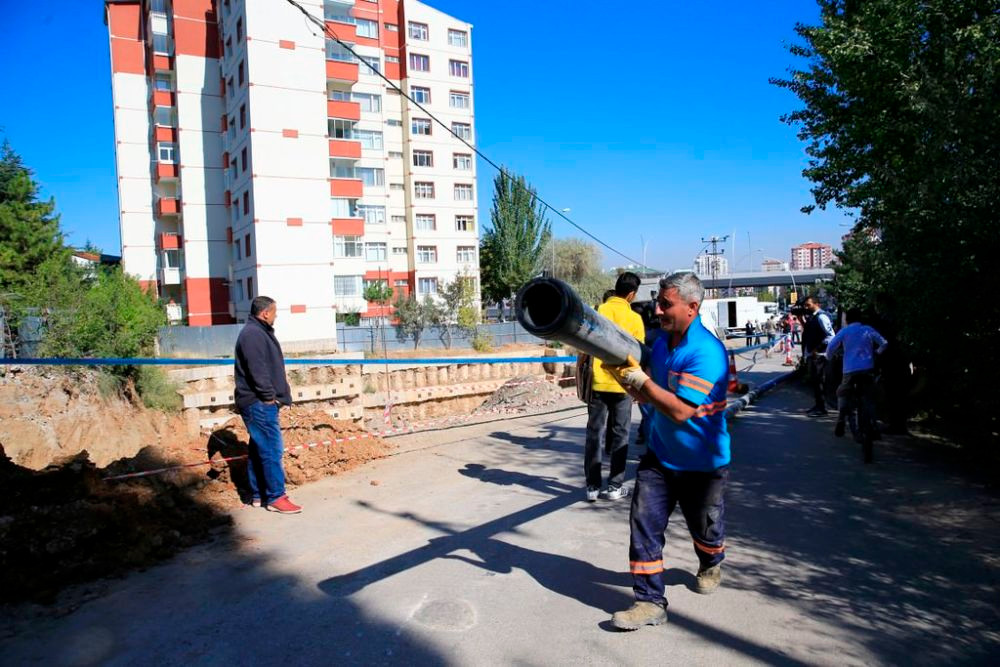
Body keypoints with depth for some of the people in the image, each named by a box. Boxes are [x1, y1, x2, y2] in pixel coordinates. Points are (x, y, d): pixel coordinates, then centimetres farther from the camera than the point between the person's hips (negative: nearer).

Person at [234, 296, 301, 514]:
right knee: (272, 449, -9)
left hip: (259, 403, 11)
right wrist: (269, 396, -17)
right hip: (259, 403, -11)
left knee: (258, 449, 14)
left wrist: (274, 393, 17)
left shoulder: (259, 332, 18)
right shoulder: (253, 334, -15)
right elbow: (257, 370, -22)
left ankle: (258, 495, 22)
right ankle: (275, 497, -4)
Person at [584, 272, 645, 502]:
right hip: (622, 385, -1)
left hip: (598, 383, 1)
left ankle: (593, 486, 11)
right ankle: (614, 486, 14)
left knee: (595, 434, 8)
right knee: (620, 435, 10)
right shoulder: (634, 318, -4)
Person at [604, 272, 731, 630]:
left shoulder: (706, 351, -26)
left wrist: (638, 376, -28)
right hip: (660, 454, 6)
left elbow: (681, 411, -30)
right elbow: (647, 396, 8)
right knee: (644, 522, -5)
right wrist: (622, 373, -10)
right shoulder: (662, 342, 1)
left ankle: (710, 567, 51)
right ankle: (650, 601, 5)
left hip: (702, 462, -5)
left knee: (704, 527, 17)